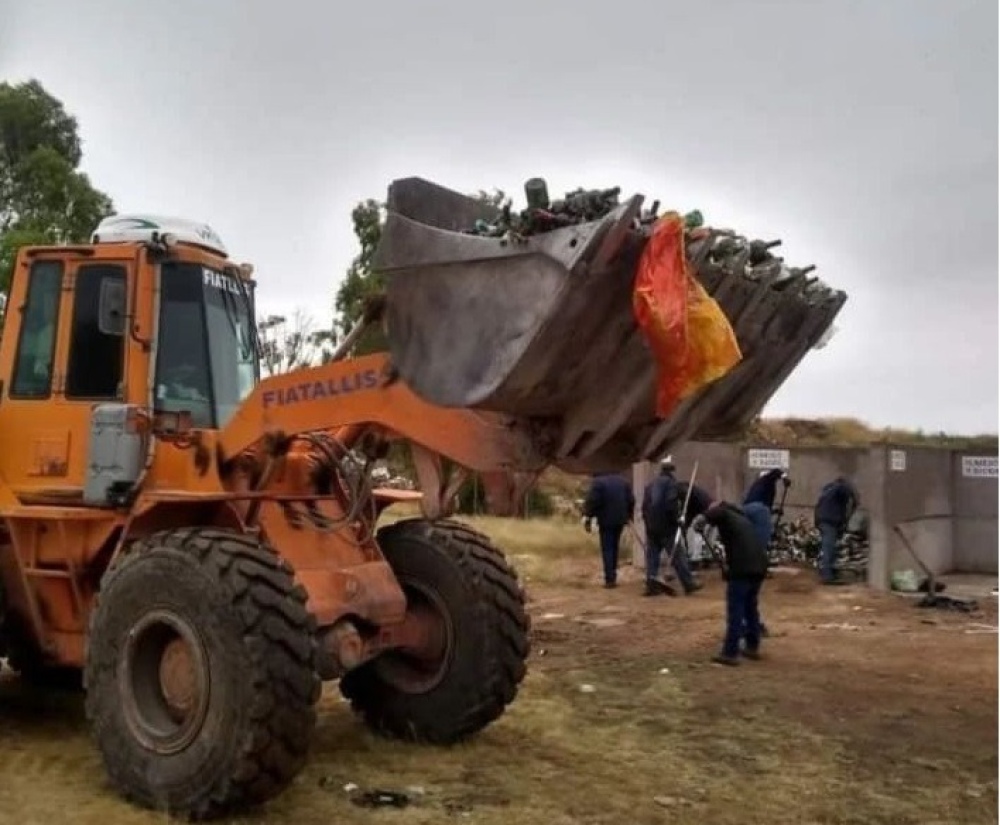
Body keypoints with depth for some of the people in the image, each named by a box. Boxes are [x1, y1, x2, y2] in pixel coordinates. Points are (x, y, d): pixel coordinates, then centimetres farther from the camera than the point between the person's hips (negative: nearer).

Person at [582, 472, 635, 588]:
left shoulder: (597, 482, -5)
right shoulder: (623, 481, 14)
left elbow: (592, 501, -14)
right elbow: (631, 500, 15)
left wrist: (587, 517, -10)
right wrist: (629, 515, 25)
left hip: (606, 520, -6)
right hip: (620, 519, 6)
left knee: (607, 549, -3)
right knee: (615, 547, 16)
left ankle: (609, 579, -9)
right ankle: (613, 576, 19)